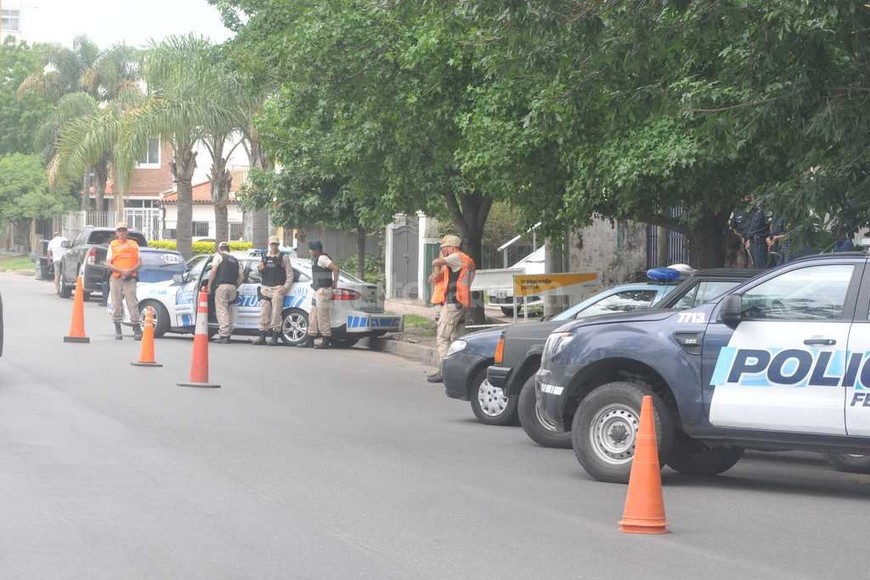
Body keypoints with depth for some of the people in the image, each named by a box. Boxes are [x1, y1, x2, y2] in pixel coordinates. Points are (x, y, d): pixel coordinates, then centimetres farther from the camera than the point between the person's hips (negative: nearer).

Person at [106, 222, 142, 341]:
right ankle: (117, 329, 8)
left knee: (133, 303, -7)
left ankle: (136, 328, -8)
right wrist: (121, 271, -12)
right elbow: (108, 264, 3)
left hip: (130, 278, 0)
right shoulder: (112, 245, 10)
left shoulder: (134, 244, 13)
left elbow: (139, 262, 9)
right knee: (116, 304, 1)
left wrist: (130, 270, -10)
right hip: (116, 278, 0)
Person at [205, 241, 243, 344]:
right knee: (228, 311, 15)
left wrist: (209, 285, -3)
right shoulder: (235, 260, 23)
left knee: (221, 310, -7)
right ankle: (228, 333, 14)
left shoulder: (219, 256, 6)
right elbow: (241, 275, 19)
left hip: (221, 286, -6)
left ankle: (224, 335, -14)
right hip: (232, 287, 6)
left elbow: (213, 271, -6)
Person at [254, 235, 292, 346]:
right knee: (263, 313, 2)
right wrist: (259, 269, 1)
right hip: (265, 289, 5)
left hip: (277, 289, -5)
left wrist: (285, 287, -12)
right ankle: (262, 336, 6)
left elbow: (290, 274, 0)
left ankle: (274, 338, -7)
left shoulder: (283, 258, 4)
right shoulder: (264, 257, 17)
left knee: (276, 314, -8)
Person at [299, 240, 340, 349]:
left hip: (323, 291, -11)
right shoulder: (316, 259, 18)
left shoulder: (322, 259, -14)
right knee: (313, 316, 12)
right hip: (317, 291, 11)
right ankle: (310, 339, 16)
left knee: (322, 316, -8)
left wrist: (335, 283, -15)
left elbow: (335, 268, -24)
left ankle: (326, 341, -4)